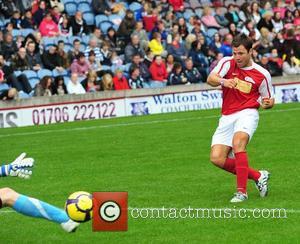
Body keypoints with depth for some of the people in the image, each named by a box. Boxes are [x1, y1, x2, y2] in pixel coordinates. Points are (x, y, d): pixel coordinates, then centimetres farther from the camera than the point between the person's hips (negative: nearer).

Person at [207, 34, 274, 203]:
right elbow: (211, 79, -15)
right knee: (217, 158, -8)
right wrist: (222, 81, -37)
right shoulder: (227, 63, 1)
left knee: (238, 143, -33)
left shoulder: (262, 74, -1)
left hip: (247, 114, -4)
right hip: (227, 117, 4)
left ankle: (242, 191, -27)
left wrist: (268, 103, -14)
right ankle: (258, 176, 9)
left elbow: (267, 100, 11)